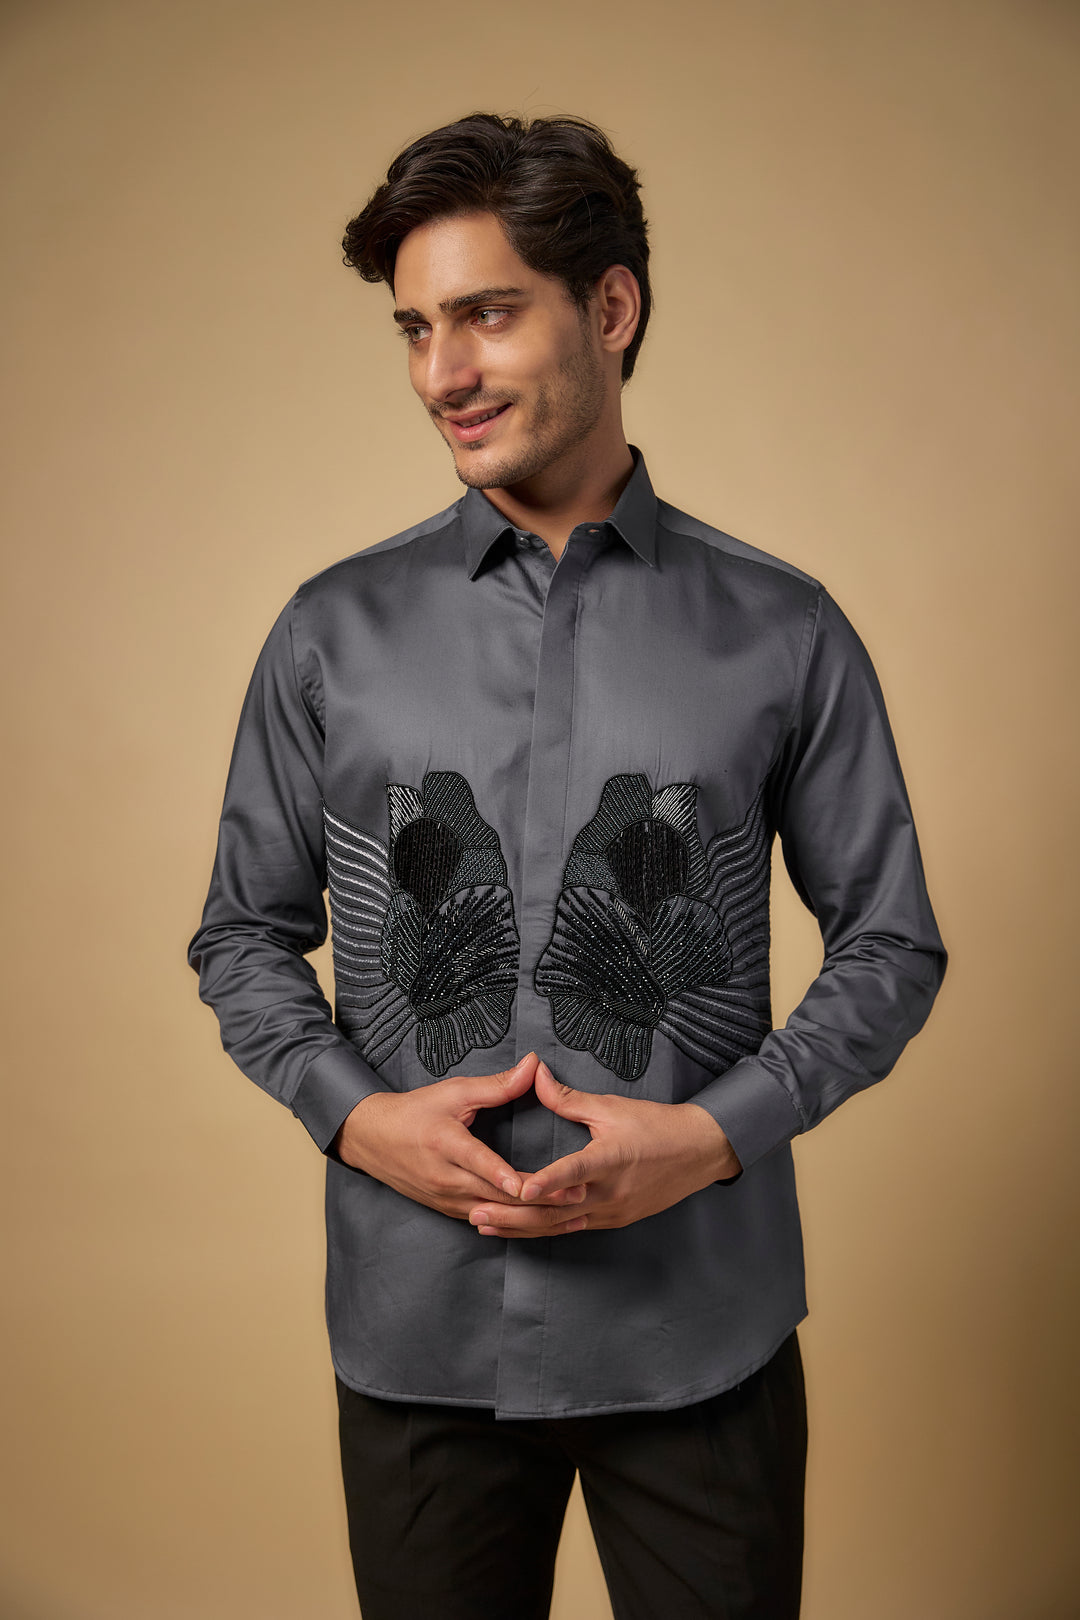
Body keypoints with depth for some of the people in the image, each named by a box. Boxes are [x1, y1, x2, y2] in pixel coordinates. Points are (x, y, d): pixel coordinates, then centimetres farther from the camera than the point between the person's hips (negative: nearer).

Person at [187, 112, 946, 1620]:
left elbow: (892, 945, 2)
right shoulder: (333, 631, 0)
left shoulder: (784, 633, -3)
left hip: (700, 1332, -1)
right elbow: (245, 934, 7)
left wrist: (714, 1132, -12)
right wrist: (357, 1114, -10)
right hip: (416, 1328, 1)